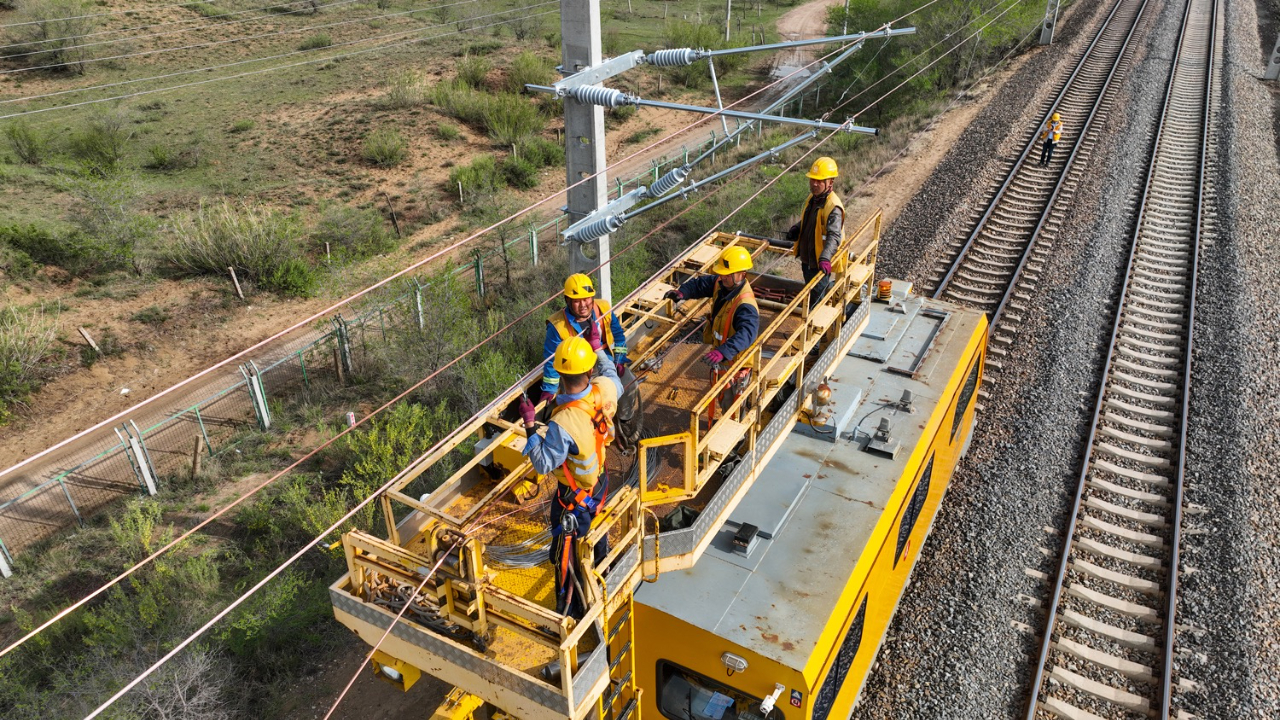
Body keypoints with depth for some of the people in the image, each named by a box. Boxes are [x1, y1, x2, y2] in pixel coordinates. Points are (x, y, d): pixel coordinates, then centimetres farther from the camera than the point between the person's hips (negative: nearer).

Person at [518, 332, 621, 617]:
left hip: (573, 496, -6)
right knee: (596, 530, 35)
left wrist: (529, 425, -24)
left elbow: (544, 465, -26)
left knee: (566, 554, 16)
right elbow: (614, 379, 4)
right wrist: (598, 348, 13)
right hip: (600, 481, 7)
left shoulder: (563, 423, -40)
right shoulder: (605, 390, -23)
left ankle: (570, 609, 35)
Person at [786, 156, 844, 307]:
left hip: (820, 263, -9)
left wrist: (825, 258, -49)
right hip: (807, 257, 9)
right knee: (810, 293, 25)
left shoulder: (833, 207, -24)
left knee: (817, 299, 2)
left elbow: (834, 236, -35)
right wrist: (796, 229, 0)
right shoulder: (812, 198, 4)